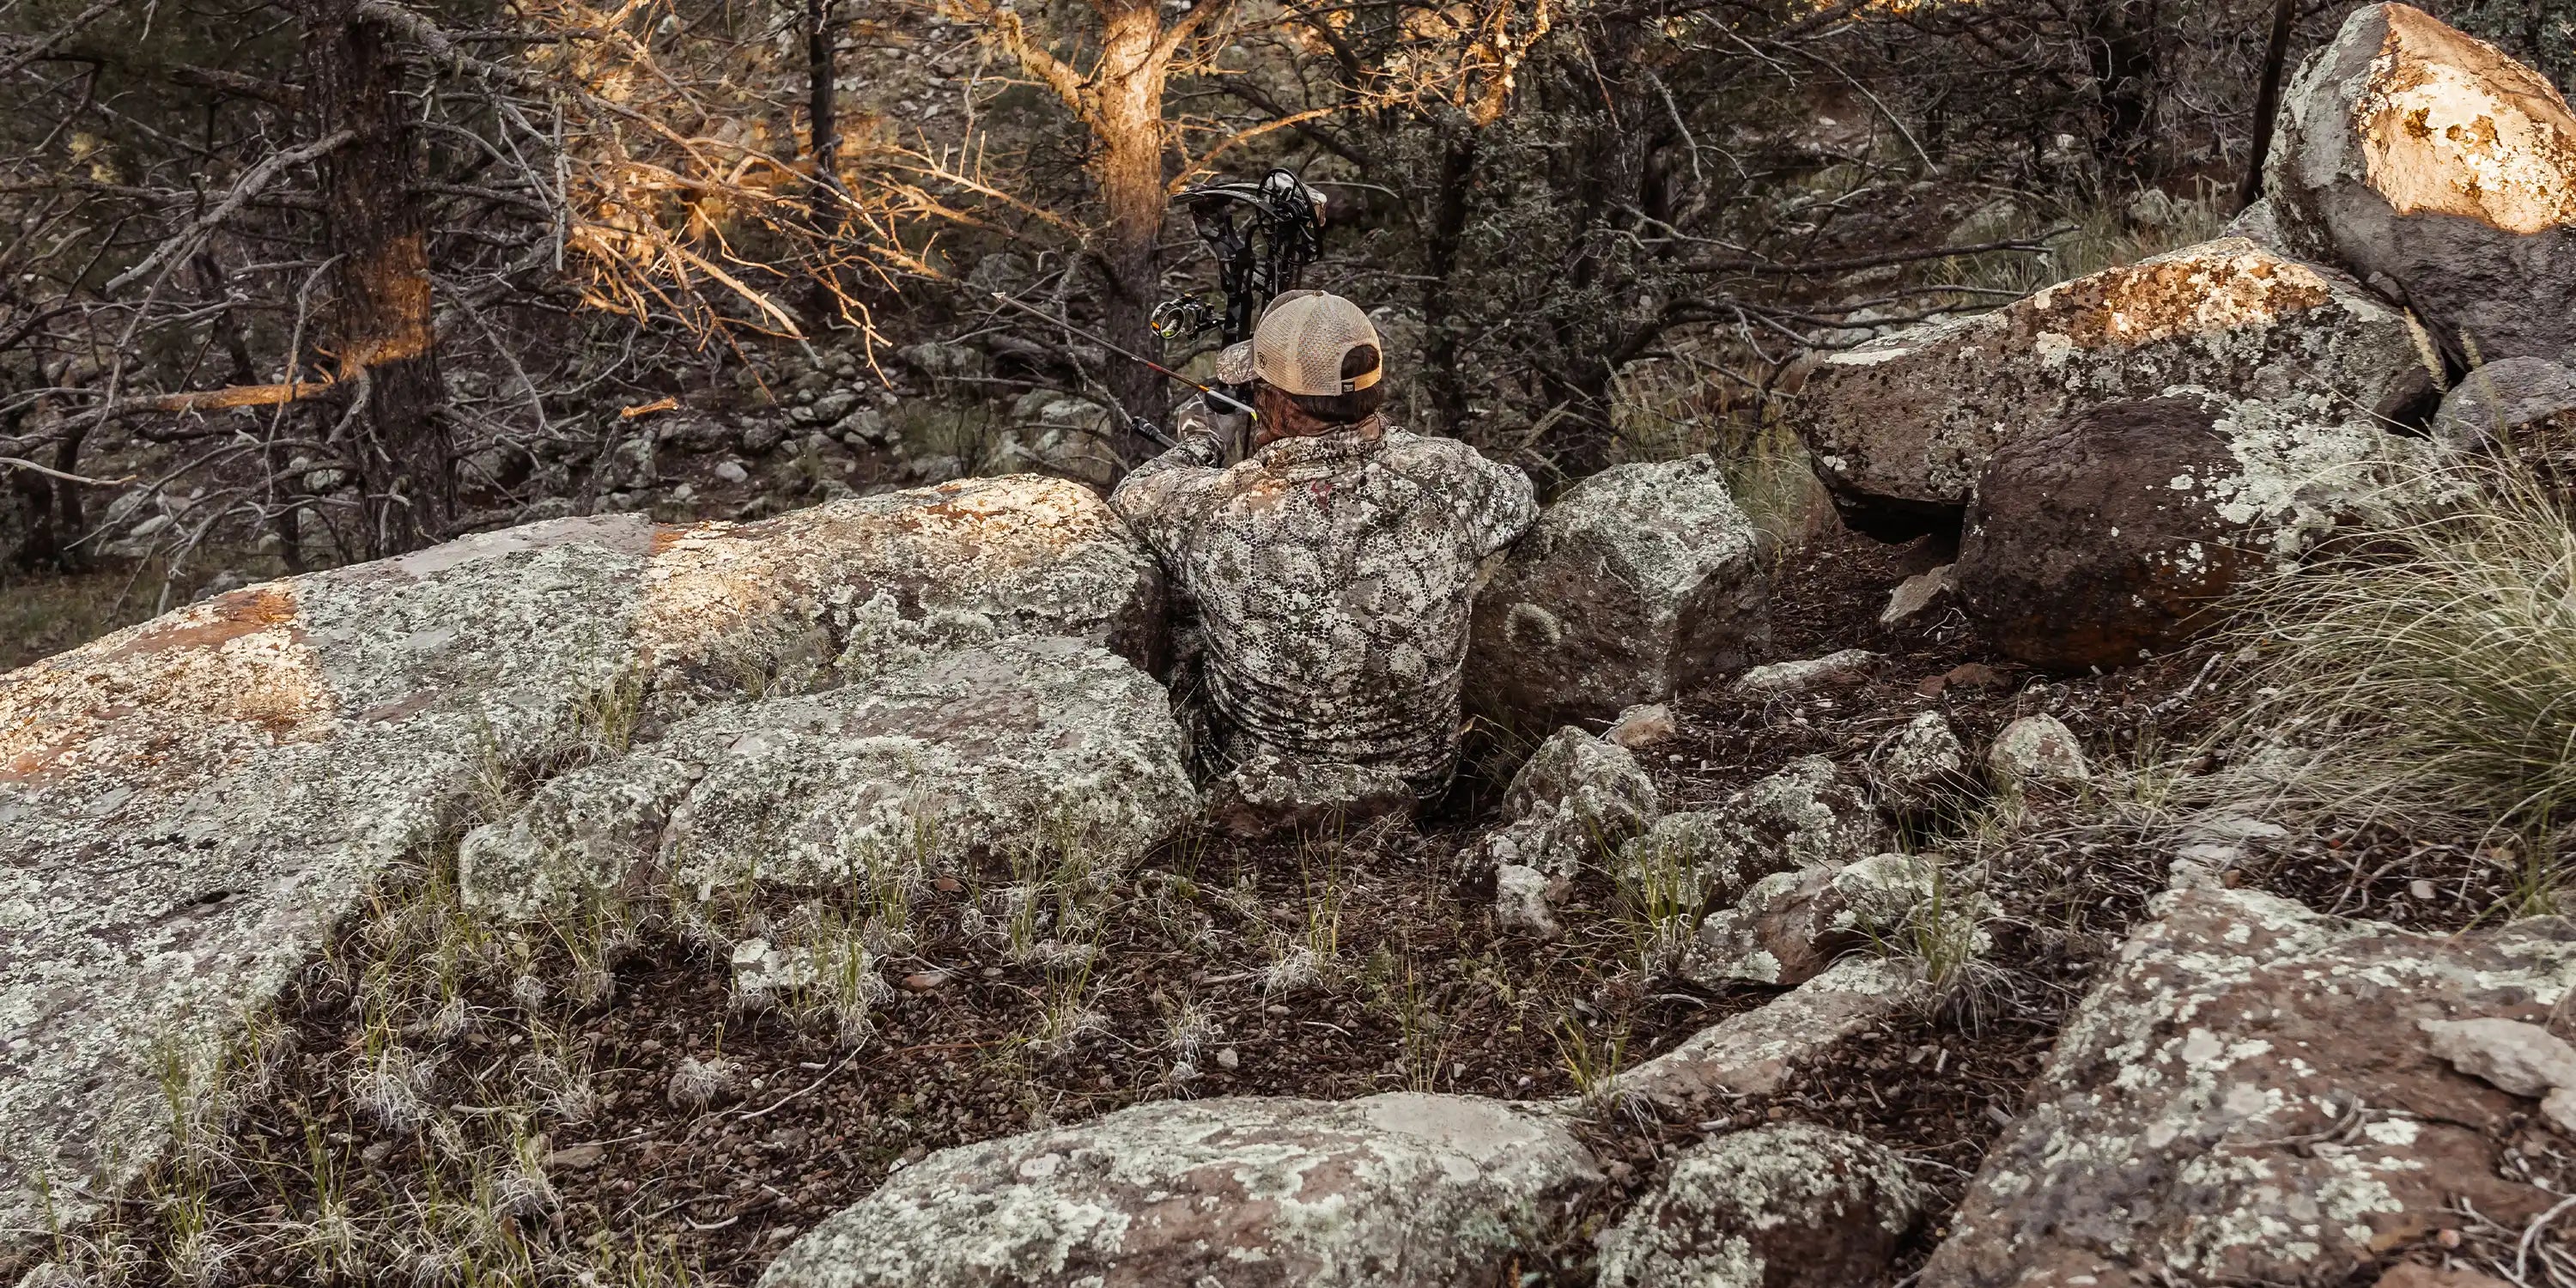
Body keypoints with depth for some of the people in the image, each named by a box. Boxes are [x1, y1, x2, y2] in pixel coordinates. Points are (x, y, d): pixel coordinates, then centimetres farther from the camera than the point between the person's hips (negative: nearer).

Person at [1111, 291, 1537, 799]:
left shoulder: (1214, 512, -29)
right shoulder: (1451, 478, -24)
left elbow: (1126, 504, -5)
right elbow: (1520, 499, 1)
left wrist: (1198, 445, 12)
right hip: (1421, 781, 2)